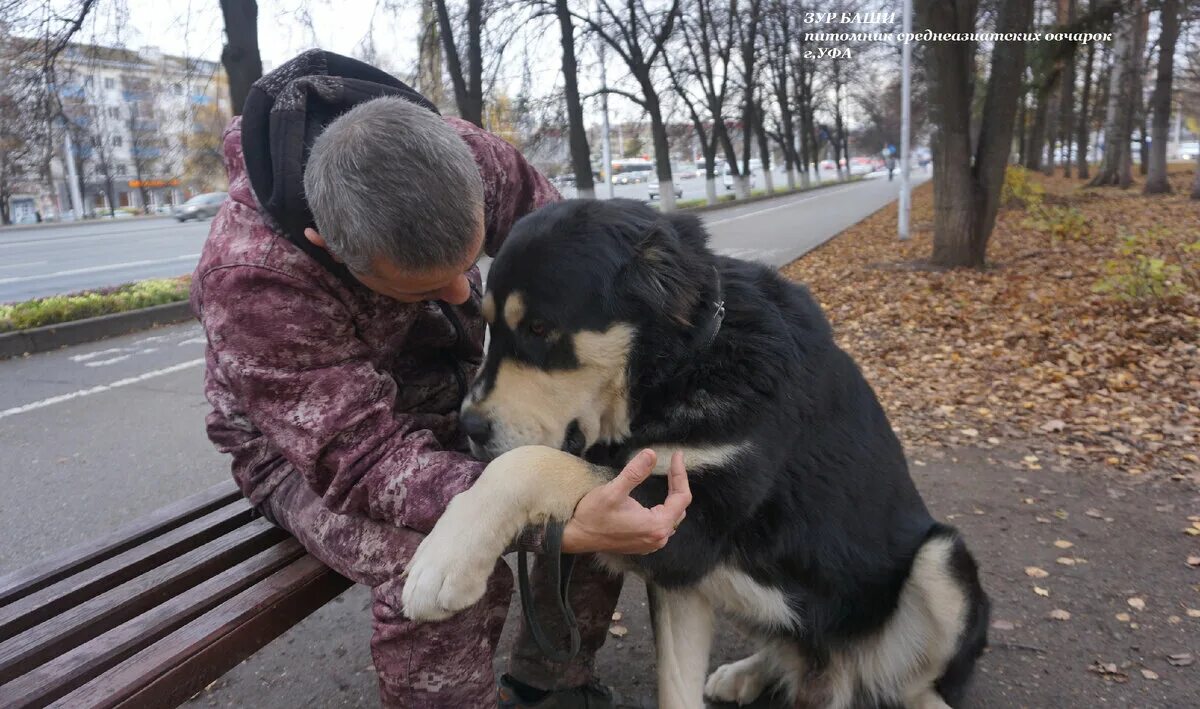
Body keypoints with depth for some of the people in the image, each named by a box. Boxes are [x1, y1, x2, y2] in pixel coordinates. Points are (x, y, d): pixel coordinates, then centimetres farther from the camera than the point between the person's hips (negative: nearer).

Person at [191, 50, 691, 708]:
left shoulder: (459, 156, -22)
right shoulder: (249, 279, -35)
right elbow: (363, 457, -38)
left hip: (452, 401, 5)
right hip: (308, 444, -5)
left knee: (604, 460, -13)